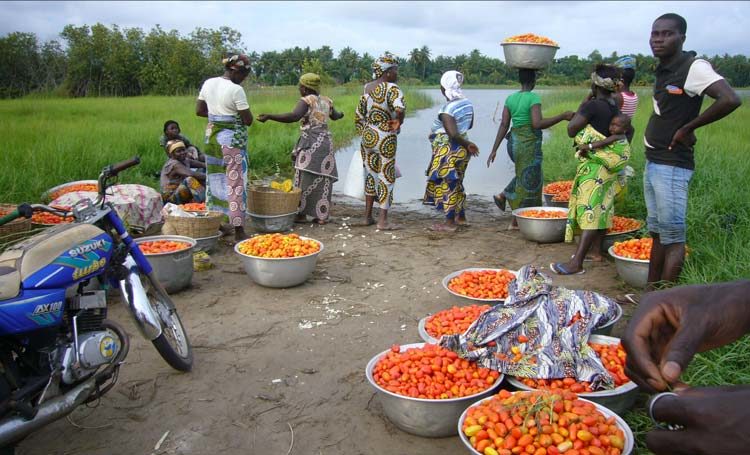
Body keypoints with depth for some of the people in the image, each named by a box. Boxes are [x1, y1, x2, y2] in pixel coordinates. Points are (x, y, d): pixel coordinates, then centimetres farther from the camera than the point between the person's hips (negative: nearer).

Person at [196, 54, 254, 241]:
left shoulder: (208, 84, 4)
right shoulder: (236, 90, -17)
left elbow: (199, 110, 12)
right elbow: (248, 120, -14)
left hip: (212, 136, 7)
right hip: (232, 139, -7)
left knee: (215, 180, 15)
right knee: (235, 182, -2)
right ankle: (238, 229, 1)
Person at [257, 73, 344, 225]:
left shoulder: (306, 101, -6)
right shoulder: (326, 101, 13)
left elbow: (294, 116, -24)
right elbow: (334, 116, 33)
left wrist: (269, 116, -28)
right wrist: (340, 114, 56)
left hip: (310, 143, -6)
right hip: (326, 142, 6)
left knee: (305, 179, 1)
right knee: (322, 179, 6)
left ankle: (302, 213, 3)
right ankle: (322, 216, 7)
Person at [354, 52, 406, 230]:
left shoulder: (367, 88, 7)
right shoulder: (392, 88, -14)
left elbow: (358, 117, 11)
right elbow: (400, 108, -34)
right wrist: (399, 122, -15)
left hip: (367, 136, 6)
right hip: (385, 139, -6)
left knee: (370, 174, 17)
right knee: (386, 177, 4)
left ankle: (368, 216, 23)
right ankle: (383, 220, 6)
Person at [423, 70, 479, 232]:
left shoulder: (447, 109, -20)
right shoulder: (467, 104, 4)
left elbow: (453, 134, -26)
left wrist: (468, 144, -13)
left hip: (448, 151, -8)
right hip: (461, 151, 8)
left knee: (447, 185, 0)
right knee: (456, 183, 19)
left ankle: (450, 223, 6)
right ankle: (461, 217, 29)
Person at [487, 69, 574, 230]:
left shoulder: (510, 98, 6)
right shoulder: (534, 98, -13)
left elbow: (504, 125, 3)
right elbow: (537, 124, -24)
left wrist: (494, 149, 4)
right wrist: (562, 116, -19)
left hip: (514, 142, 7)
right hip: (529, 144, -7)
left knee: (524, 175, 29)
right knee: (529, 181, 5)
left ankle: (503, 196, 19)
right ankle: (516, 222, 10)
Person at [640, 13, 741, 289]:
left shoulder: (693, 67, -12)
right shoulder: (662, 71, 13)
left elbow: (731, 100, -25)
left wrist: (687, 128, -17)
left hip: (672, 165, -9)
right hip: (652, 162, 9)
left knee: (673, 236, -5)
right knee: (657, 233, 14)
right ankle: (650, 294, 22)